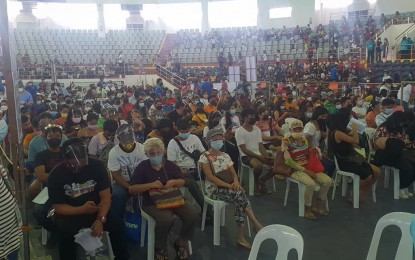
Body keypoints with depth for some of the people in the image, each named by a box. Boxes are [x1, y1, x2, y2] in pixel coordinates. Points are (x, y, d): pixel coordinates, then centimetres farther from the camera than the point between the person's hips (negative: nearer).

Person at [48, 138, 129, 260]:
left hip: (96, 210, 1)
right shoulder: (56, 174, -13)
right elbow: (58, 207, -12)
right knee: (66, 232, -32)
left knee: (117, 225, -21)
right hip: (70, 213, -1)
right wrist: (82, 210, -30)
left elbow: (105, 196, -13)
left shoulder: (97, 165, -12)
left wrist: (100, 219, -29)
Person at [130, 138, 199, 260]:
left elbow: (182, 182, 16)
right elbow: (131, 189, -7)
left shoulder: (170, 165, 8)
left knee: (193, 214, -18)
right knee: (166, 218, -35)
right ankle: (160, 247, -4)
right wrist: (151, 185, -19)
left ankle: (182, 242, 8)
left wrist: (174, 182, -8)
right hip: (152, 203, -4)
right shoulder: (142, 167, -3)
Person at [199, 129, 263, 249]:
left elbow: (233, 173, 9)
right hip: (213, 188, -5)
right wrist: (228, 185, -23)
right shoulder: (205, 157, -6)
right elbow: (210, 177, -15)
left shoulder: (225, 156, 13)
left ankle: (241, 237, -27)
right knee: (240, 194, -31)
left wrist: (235, 182, -17)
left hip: (227, 186, 5)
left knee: (239, 198, -30)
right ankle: (256, 224, -23)